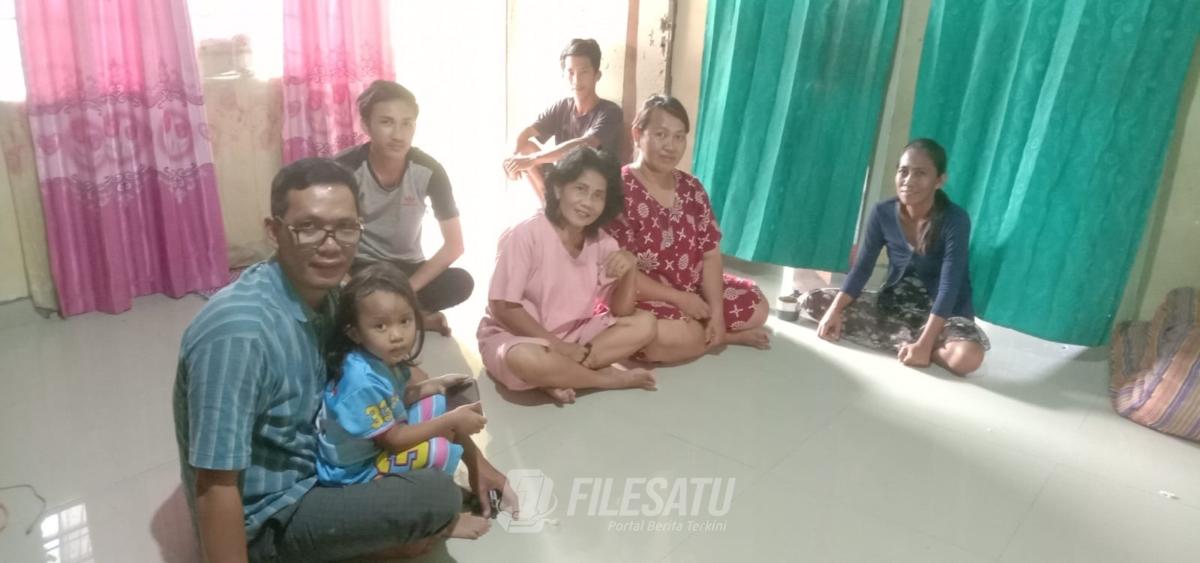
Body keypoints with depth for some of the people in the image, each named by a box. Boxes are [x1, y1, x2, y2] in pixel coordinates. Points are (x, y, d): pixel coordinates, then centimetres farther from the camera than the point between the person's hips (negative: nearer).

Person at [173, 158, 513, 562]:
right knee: (439, 497, -19)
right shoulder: (240, 332, -32)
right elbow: (214, 489, -29)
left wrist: (473, 458, 4)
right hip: (265, 516, -8)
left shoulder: (326, 294, -6)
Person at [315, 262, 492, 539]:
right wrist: (452, 420, -24)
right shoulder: (363, 381, -32)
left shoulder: (383, 358, -6)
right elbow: (394, 440, -25)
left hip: (377, 447, 9)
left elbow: (396, 400, 9)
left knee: (436, 402, 5)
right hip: (356, 472, -9)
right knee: (443, 450, -25)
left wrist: (431, 385, -6)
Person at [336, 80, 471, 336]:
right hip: (358, 267, -1)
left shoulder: (429, 171, -15)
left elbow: (454, 244, -12)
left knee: (461, 283, -28)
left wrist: (407, 289, -21)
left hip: (408, 268, 2)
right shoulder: (343, 168, -19)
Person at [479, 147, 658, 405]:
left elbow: (621, 312, -4)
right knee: (526, 358, -40)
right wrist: (560, 346, -22)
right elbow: (503, 307, -19)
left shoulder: (603, 244, -3)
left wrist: (629, 268, -23)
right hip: (514, 336, -5)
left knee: (644, 324, -11)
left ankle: (559, 376, -18)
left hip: (572, 335, 6)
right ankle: (609, 378, -15)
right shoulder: (525, 235, -19)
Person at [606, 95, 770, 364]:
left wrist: (716, 312, -13)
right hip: (636, 299, -7)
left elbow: (710, 254, 1)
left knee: (756, 307, 5)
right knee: (681, 335, -32)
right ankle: (729, 336, -3)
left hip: (692, 290, 7)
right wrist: (678, 298, -21)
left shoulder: (692, 189, 4)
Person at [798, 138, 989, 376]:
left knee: (967, 357, -38)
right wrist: (835, 310, -21)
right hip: (892, 302, 5)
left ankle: (904, 343, -8)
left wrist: (924, 344, -35)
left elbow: (949, 287, -26)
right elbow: (862, 268, -5)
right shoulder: (883, 213, -8)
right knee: (810, 302, -10)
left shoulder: (955, 220, -20)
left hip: (943, 313, -4)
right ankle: (906, 342, -13)